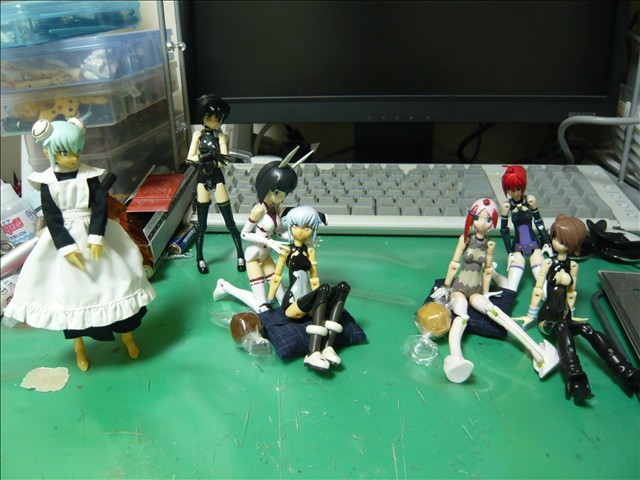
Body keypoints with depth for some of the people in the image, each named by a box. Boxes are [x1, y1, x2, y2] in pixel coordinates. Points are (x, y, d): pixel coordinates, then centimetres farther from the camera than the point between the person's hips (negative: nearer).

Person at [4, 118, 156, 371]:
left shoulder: (89, 176, -7)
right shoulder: (47, 182, -8)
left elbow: (101, 206, -11)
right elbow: (52, 219, -10)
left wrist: (97, 237, -21)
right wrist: (67, 247, -19)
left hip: (94, 235, 1)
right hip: (64, 239, 0)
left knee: (114, 281, 8)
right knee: (70, 291, 9)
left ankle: (127, 336, 29)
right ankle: (79, 348, 28)